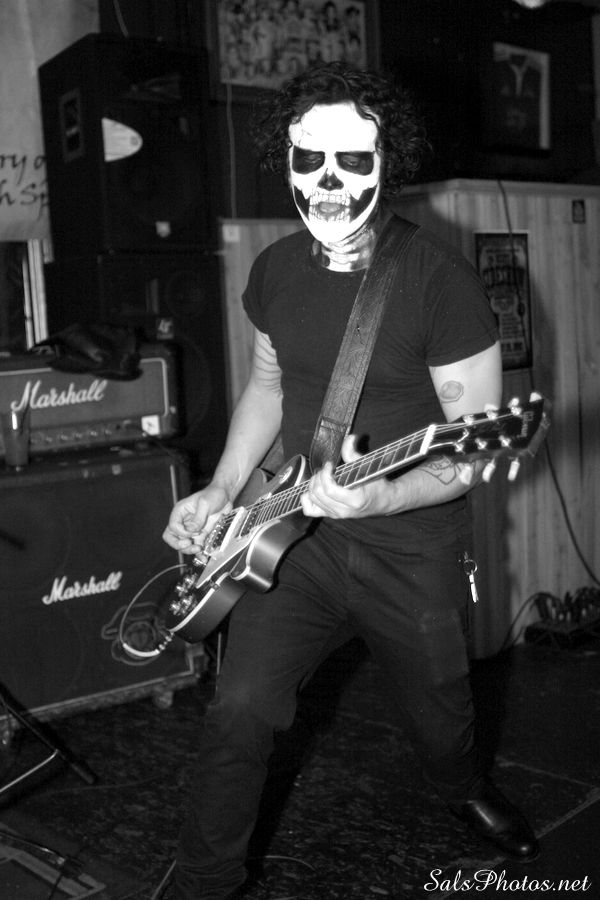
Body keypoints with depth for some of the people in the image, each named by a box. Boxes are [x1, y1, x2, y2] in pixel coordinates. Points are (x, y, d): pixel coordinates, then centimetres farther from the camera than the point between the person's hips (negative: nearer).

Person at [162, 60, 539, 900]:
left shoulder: (440, 279, -18)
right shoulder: (276, 268, -1)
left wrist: (379, 497, -33)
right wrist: (222, 492, 3)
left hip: (411, 546, -3)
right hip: (298, 532, 3)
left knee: (442, 720, 18)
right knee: (239, 711, -7)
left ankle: (466, 791, 55)